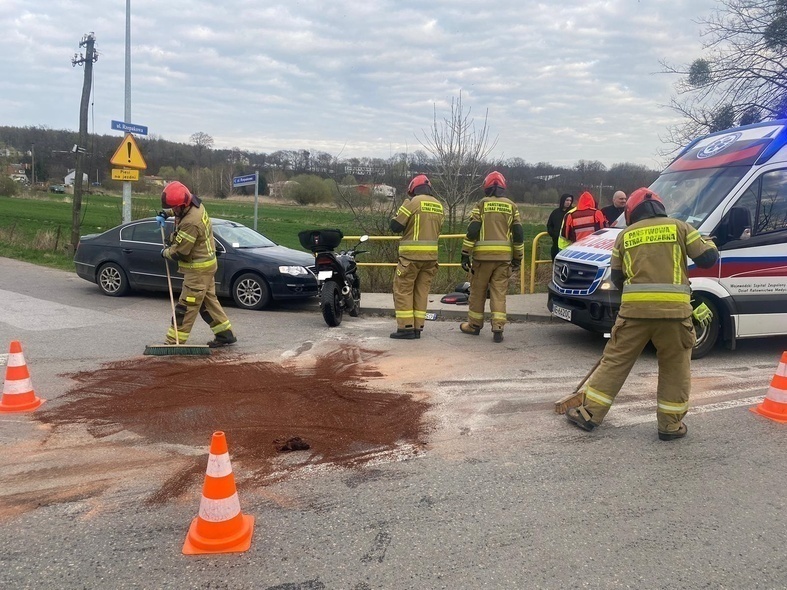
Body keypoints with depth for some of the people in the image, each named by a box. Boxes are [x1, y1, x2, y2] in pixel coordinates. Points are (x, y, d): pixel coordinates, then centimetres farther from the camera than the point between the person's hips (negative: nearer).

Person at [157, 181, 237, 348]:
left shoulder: (190, 223, -30)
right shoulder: (195, 203, -1)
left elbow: (179, 252, -22)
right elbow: (177, 209, 26)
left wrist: (165, 252, -2)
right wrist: (165, 213, 9)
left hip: (198, 268, -10)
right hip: (206, 261, 10)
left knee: (187, 305, -3)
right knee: (208, 300, 16)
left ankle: (174, 341, 5)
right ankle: (225, 334, 22)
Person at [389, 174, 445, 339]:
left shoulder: (413, 202, -8)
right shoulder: (438, 206, 10)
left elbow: (395, 226, -7)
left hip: (412, 254, -6)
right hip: (431, 255, 6)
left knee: (403, 290, 2)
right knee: (421, 291, 11)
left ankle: (406, 327, -2)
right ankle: (417, 327, 11)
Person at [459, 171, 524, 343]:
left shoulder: (481, 204, 0)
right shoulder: (511, 206, 8)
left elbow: (472, 231, -6)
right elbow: (518, 234, 7)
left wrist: (465, 255, -2)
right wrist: (518, 258, 15)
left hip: (483, 255, -2)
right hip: (504, 256, 2)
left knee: (478, 291, 10)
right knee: (499, 293, 4)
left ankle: (474, 325, 21)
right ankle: (498, 328, -3)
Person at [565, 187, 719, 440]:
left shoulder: (625, 235, 13)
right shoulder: (680, 227, 9)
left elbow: (616, 278, 17)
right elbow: (707, 259, 7)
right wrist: (709, 244, 30)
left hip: (635, 307, 1)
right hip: (673, 308, -1)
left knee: (615, 360, 10)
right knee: (675, 368, 15)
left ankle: (589, 413, 14)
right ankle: (671, 424, 20)